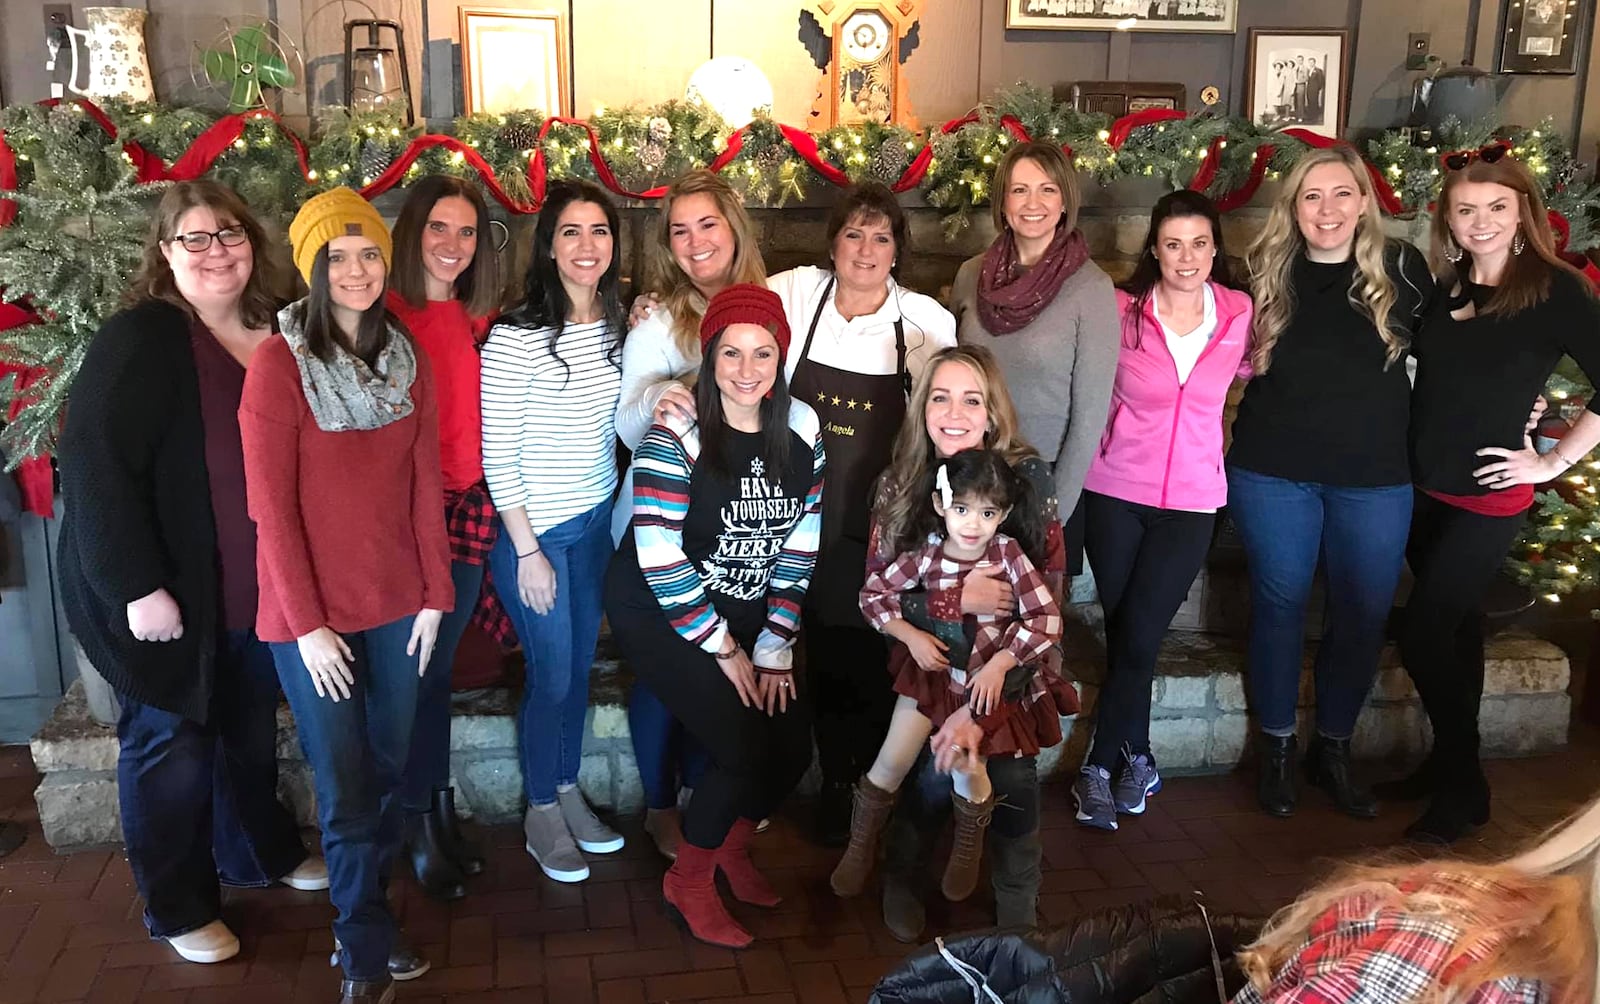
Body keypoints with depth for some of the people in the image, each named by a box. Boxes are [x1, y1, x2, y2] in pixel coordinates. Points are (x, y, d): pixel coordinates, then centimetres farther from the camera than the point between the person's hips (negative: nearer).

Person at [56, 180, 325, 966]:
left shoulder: (274, 336, 3)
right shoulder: (140, 339, -17)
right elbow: (95, 466, -22)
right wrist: (137, 586, -24)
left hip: (255, 589, 6)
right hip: (170, 591, -6)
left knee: (253, 728, 22)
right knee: (172, 741, 9)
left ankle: (261, 851, 43)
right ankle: (179, 908, 26)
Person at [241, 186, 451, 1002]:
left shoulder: (407, 359, 4)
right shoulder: (278, 363, -12)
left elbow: (425, 484, 5)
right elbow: (271, 504, -13)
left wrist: (435, 595, 2)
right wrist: (308, 624, -14)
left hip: (396, 604, 4)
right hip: (311, 613, -4)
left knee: (387, 773, 13)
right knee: (345, 787, 7)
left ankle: (364, 925, 33)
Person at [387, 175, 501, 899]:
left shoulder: (480, 320, 11)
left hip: (469, 507, 5)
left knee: (438, 662, 14)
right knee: (420, 670, 3)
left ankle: (439, 811, 27)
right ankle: (423, 826, 18)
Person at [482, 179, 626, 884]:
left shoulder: (617, 326, 2)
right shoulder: (515, 338, -19)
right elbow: (497, 455, -17)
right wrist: (528, 551, -15)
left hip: (597, 521, 6)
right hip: (532, 531, -6)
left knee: (581, 664, 17)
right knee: (552, 676, 4)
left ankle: (569, 791, 36)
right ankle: (540, 813, 24)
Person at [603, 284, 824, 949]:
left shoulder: (801, 431, -3)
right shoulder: (676, 436, -19)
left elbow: (798, 546, 1)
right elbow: (660, 558, -20)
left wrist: (775, 647, -3)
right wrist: (723, 648, -14)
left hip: (749, 614, 6)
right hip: (660, 613, -5)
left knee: (793, 748, -4)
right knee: (745, 750, -16)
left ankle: (734, 847, 27)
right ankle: (689, 882, 10)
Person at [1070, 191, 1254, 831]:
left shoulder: (1240, 313, -2)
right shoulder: (1121, 310, -8)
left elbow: (1253, 370, 17)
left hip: (1191, 499, 1)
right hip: (1116, 491, -1)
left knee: (1137, 635, -3)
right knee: (1126, 634, 5)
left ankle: (1101, 767, 13)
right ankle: (1136, 761, 23)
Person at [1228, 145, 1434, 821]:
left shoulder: (1401, 269, -3)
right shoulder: (1266, 273, -2)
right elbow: (1235, 359, 13)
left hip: (1376, 479, 1)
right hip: (1272, 474, 0)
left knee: (1364, 615, 8)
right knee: (1279, 605, 8)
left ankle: (1333, 750, 28)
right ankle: (1276, 750, 25)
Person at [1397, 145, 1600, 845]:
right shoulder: (1442, 286, 4)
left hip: (1488, 499, -5)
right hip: (1421, 490, 6)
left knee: (1423, 636, -8)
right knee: (1455, 628, 18)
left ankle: (1461, 791, 9)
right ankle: (1450, 762, 33)